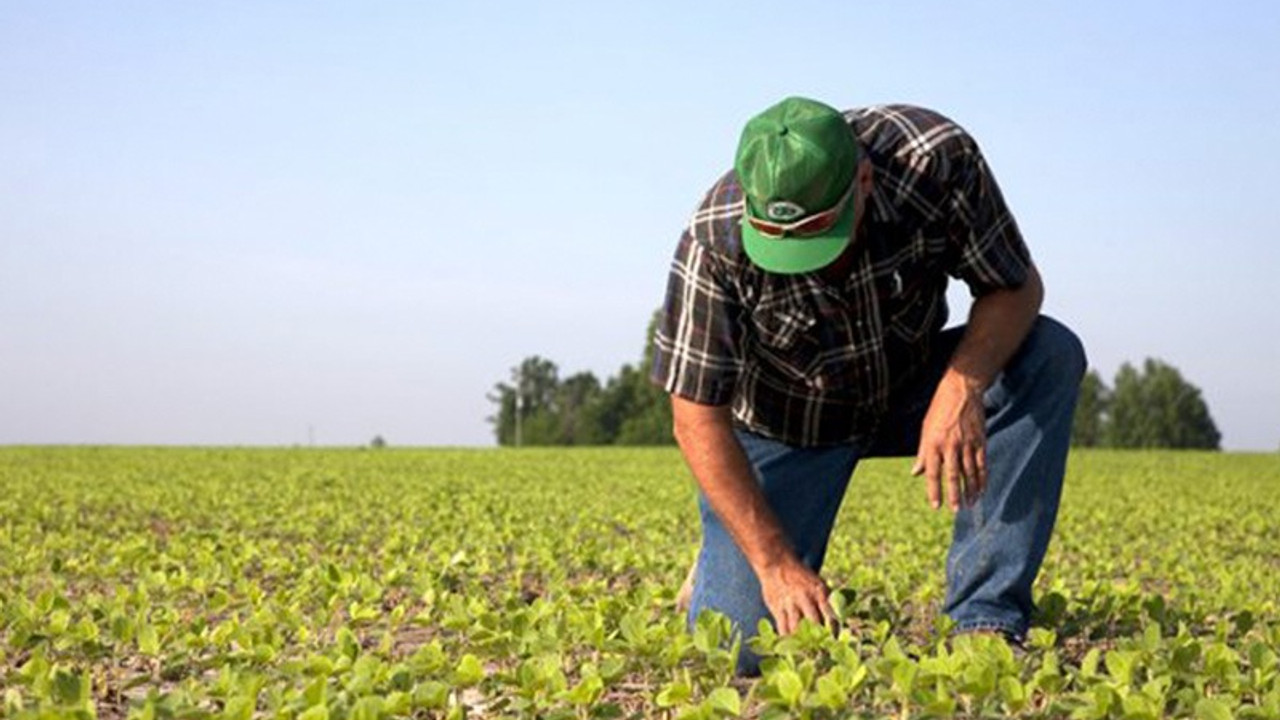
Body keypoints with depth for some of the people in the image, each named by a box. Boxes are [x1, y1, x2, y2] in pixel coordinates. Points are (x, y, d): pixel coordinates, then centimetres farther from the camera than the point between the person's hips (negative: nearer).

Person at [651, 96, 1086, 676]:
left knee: (1052, 355, -27)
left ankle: (986, 620, -21)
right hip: (784, 424, -2)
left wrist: (963, 386, -37)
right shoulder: (715, 241, -30)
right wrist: (774, 562, -30)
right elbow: (698, 417, -24)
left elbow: (1017, 288, -17)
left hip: (909, 388, 2)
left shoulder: (937, 158, -28)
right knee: (739, 653, -16)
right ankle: (727, 565, 22)